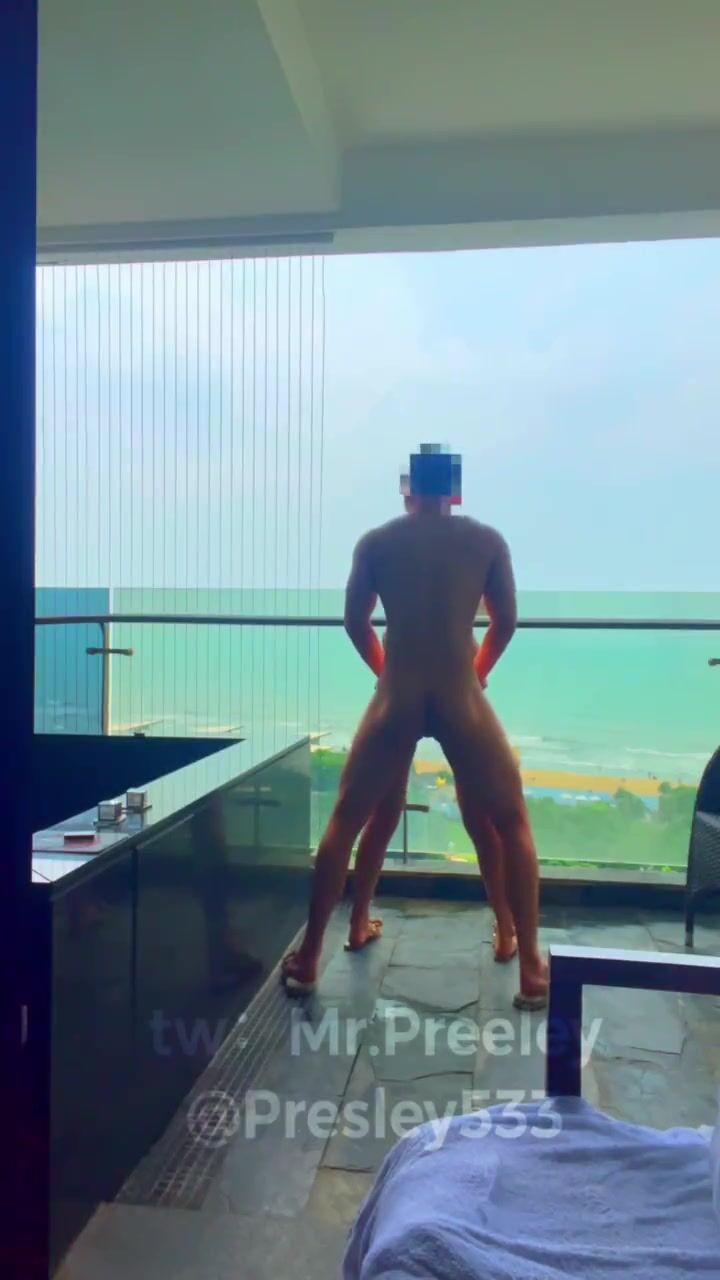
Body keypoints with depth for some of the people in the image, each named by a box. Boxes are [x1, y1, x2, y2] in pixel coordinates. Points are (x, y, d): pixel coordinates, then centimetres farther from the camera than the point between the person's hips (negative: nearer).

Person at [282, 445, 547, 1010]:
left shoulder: (376, 542, 5)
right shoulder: (487, 541, 4)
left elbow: (355, 623, 9)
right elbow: (506, 624, 9)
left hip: (396, 698, 1)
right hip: (461, 698, 0)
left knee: (345, 821, 16)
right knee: (512, 824, 16)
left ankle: (308, 958, 20)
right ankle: (532, 967, 16)